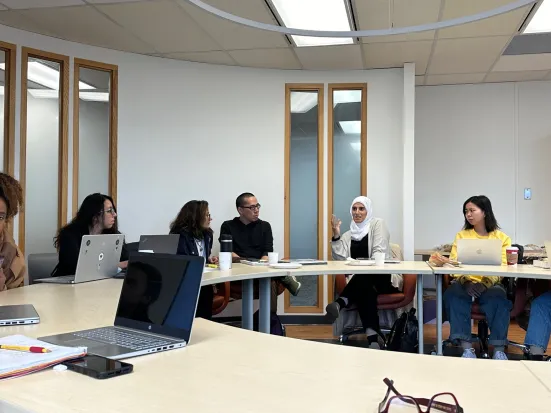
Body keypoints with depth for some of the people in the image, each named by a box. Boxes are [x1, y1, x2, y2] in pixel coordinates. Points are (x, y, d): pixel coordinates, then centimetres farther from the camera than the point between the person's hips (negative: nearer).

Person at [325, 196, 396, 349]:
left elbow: (379, 254, -8)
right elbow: (340, 259, 2)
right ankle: (372, 337, -47)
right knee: (363, 287, -36)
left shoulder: (377, 224, 7)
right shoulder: (348, 235, 18)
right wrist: (336, 236, -8)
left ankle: (340, 303, -54)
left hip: (381, 278, -2)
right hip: (358, 281, 2)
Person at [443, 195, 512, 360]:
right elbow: (453, 263, 3)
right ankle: (467, 348, -37)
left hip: (490, 284, -1)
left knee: (498, 298, -35)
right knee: (453, 294, -32)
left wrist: (485, 283, -20)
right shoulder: (461, 235, 15)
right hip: (465, 283, 1)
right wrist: (465, 282, -17)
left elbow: (502, 267, -1)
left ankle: (498, 350, -31)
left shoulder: (501, 237, 10)